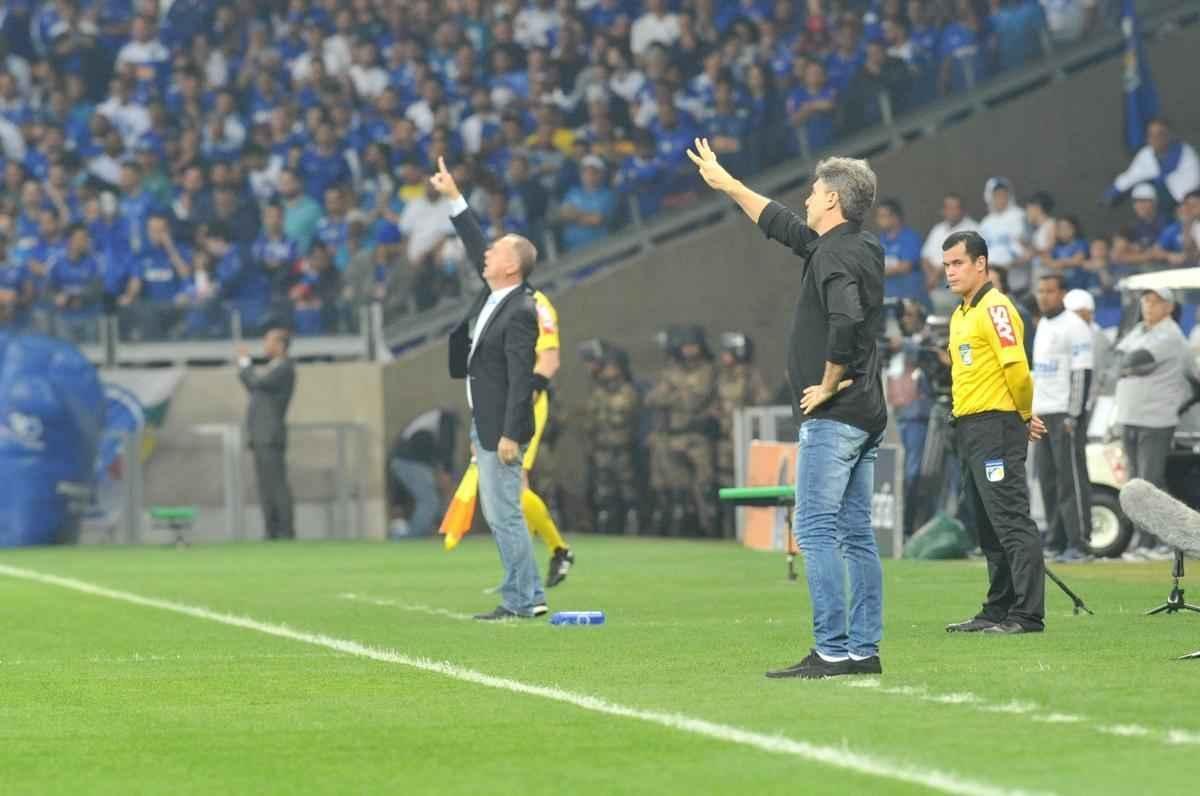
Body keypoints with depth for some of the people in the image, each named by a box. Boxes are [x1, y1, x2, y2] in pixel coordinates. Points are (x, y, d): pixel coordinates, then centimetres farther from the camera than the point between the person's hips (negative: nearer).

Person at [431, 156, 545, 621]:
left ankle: (521, 600, -4)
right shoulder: (494, 294, 8)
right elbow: (475, 247, 21)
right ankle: (526, 596, 16)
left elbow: (521, 378, -21)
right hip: (484, 424, 10)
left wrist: (510, 436, -23)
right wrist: (453, 199, 18)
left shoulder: (520, 313, -18)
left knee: (504, 513, -7)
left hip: (501, 427, -10)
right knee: (498, 514, 12)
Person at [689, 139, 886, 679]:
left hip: (832, 416, -10)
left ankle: (832, 652, -14)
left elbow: (847, 321, -31)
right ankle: (864, 650, 9)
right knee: (855, 533, 9)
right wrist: (726, 183, 38)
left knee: (814, 530, -9)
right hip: (867, 416, 10)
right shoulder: (861, 250, 16)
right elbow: (781, 226, 31)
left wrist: (829, 385, -17)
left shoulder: (834, 255, -13)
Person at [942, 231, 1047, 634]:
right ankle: (998, 610, 19)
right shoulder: (961, 314, 18)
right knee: (988, 526, 13)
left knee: (1011, 520, -11)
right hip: (969, 430, 10)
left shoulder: (995, 308, -11)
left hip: (996, 426, -10)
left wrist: (1025, 415, -4)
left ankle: (1027, 614, -12)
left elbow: (1017, 367, -18)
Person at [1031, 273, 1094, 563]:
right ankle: (1058, 540, 15)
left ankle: (1078, 544, -10)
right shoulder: (1043, 325, 17)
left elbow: (1083, 373, -15)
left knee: (1071, 477, -10)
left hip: (1066, 412, -9)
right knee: (1048, 479, 9)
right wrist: (1032, 413, 19)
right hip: (1043, 414, 9)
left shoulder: (1074, 326, -10)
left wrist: (1073, 416, -20)